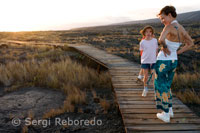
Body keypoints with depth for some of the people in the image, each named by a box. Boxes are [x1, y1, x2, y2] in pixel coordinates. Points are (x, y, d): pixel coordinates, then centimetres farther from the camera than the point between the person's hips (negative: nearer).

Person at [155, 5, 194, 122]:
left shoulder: (169, 27, -19)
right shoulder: (181, 28, 4)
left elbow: (161, 39, -40)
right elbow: (190, 43, 15)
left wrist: (165, 48, -19)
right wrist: (177, 52, 8)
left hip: (163, 62, -7)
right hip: (173, 62, 7)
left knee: (161, 87, 8)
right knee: (167, 85, 25)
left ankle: (166, 115, 16)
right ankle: (170, 110, 33)